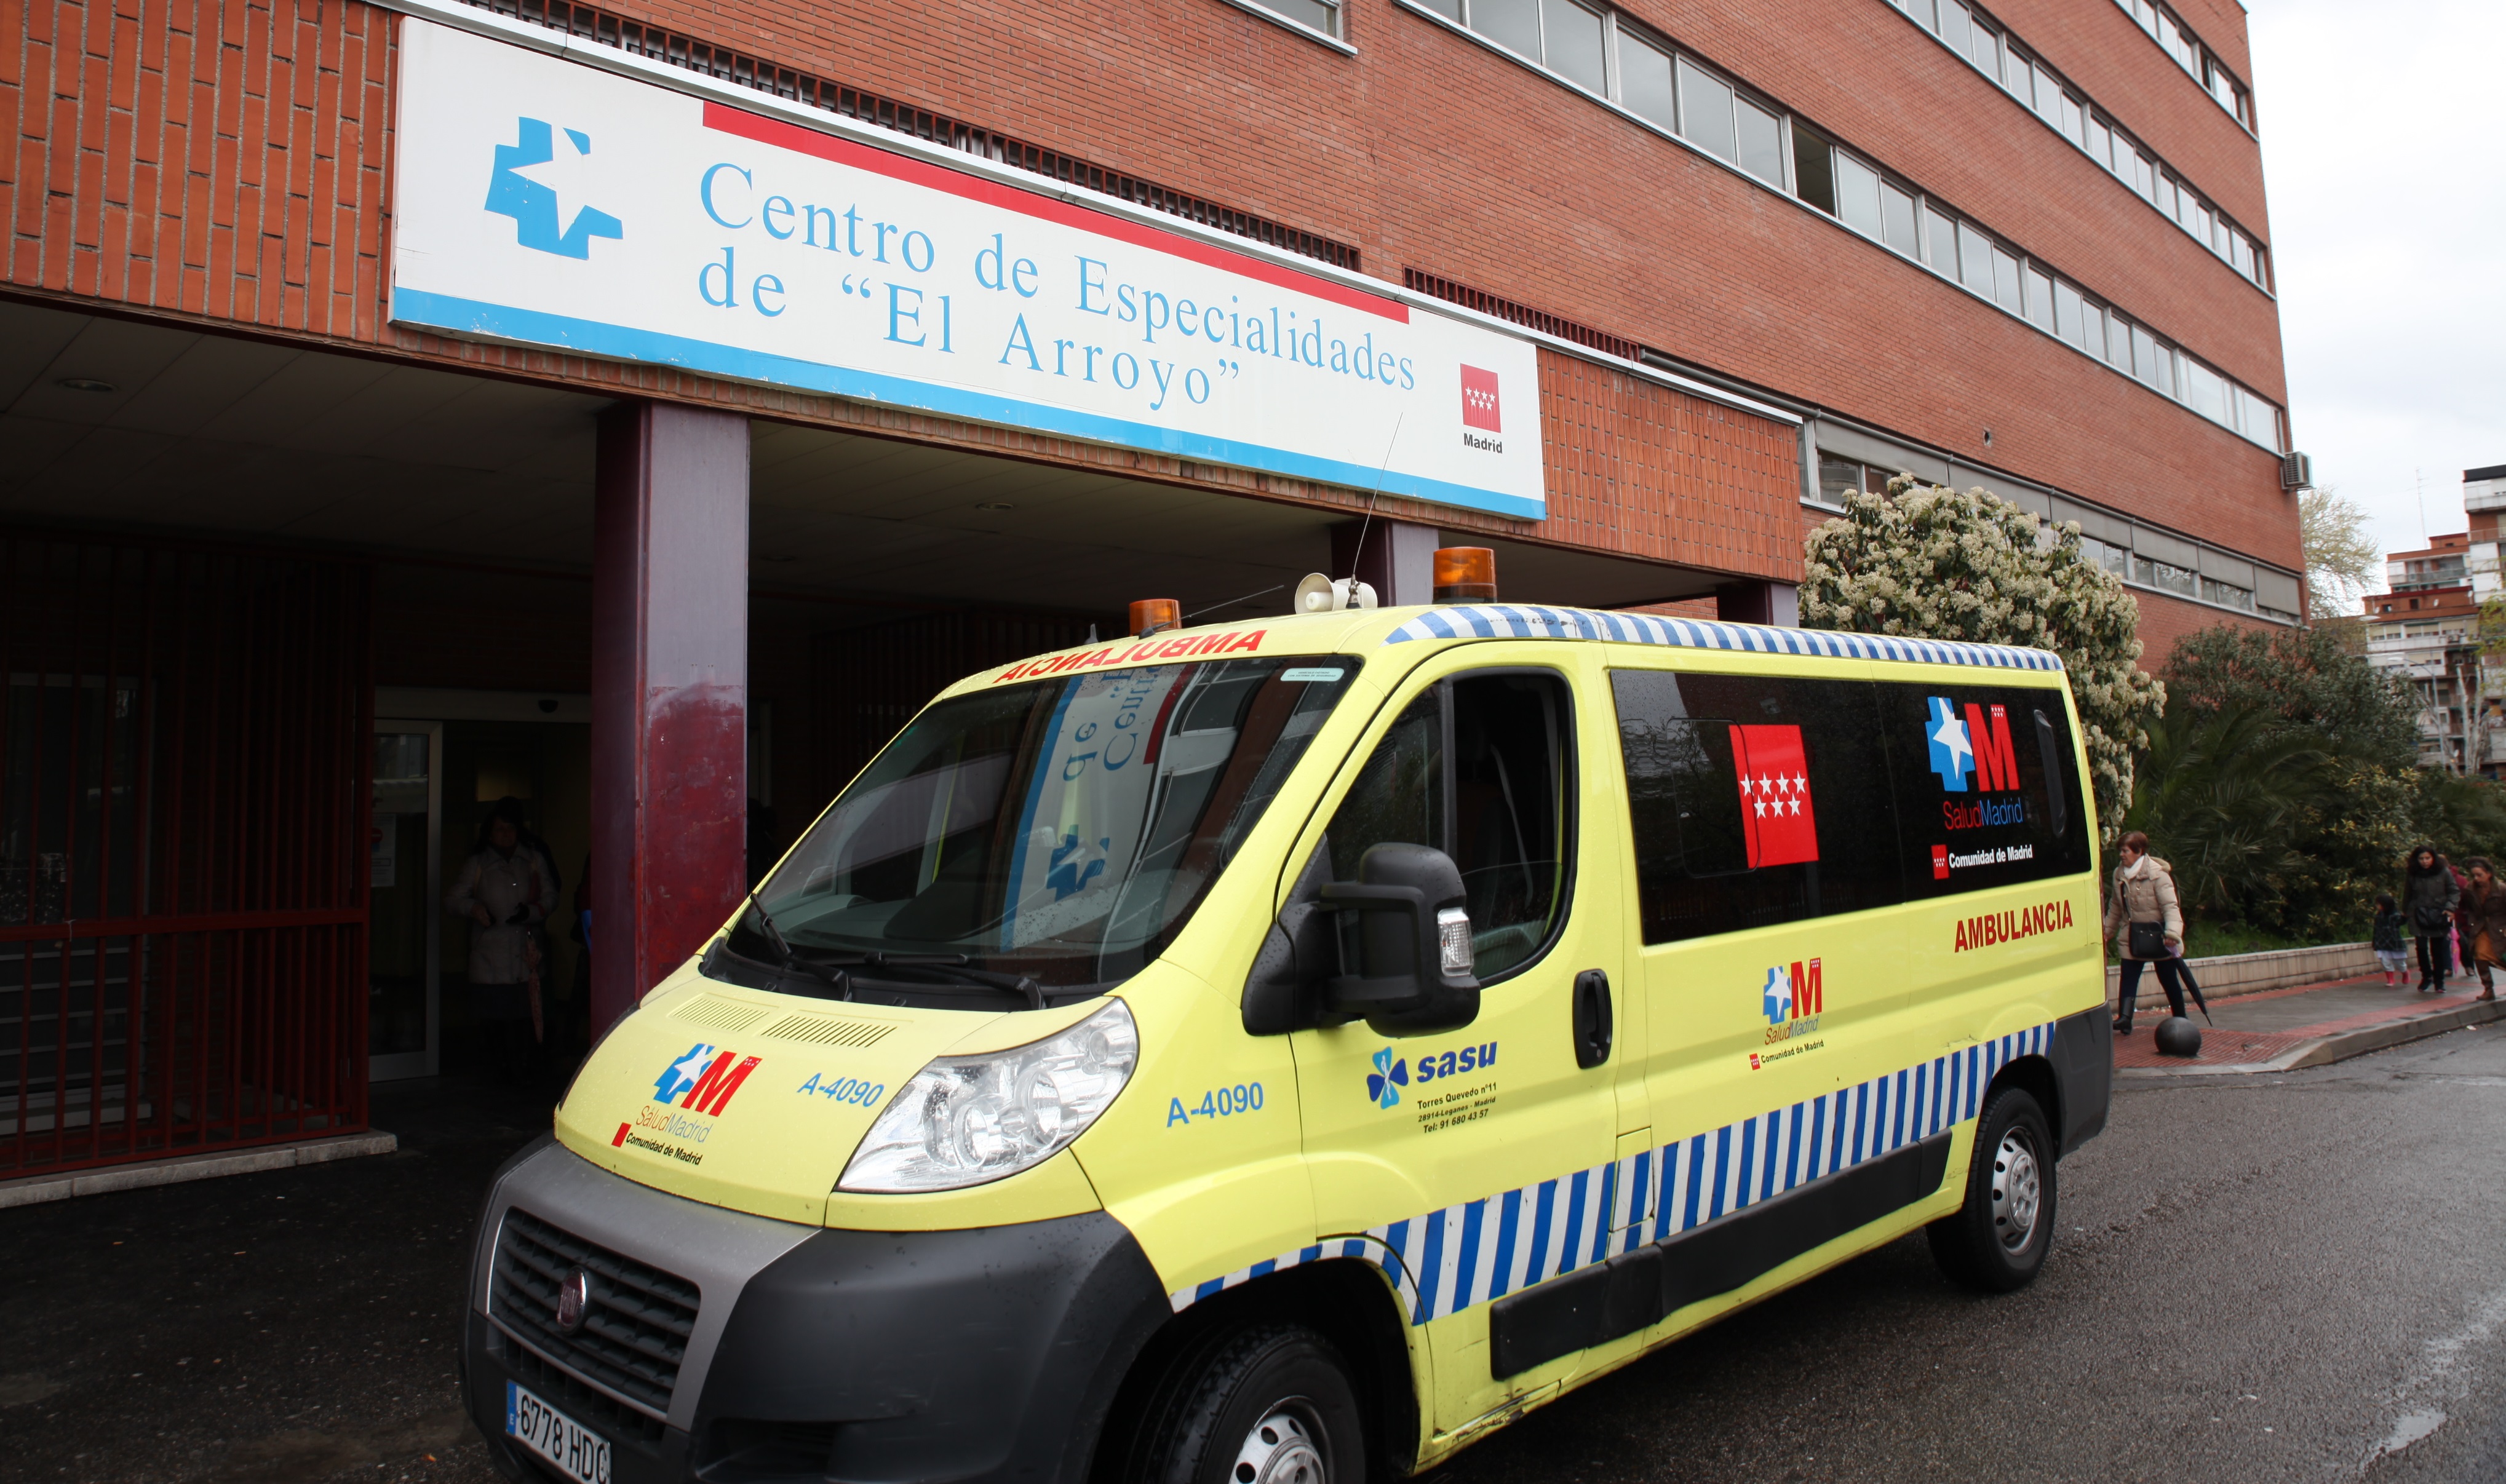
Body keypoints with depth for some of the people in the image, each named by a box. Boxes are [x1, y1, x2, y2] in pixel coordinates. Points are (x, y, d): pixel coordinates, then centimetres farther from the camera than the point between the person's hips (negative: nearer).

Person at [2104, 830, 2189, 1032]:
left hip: (2158, 936, -4)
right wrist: (2108, 932, 16)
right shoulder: (2120, 875, 3)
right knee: (2128, 978, -8)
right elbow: (2115, 908, 14)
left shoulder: (2157, 874, -15)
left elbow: (2170, 906, -20)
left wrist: (2172, 932, -32)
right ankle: (2124, 1019, -17)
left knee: (2169, 980, 9)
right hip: (2131, 937, 4)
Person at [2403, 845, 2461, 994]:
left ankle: (2439, 982, 17)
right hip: (2419, 916, 0)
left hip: (2439, 917, 0)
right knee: (2421, 947, -11)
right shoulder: (2411, 874, 2)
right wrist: (2405, 911, 21)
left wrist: (2450, 908, -13)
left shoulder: (2444, 872, -1)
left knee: (2438, 949, 5)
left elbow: (2454, 892, 1)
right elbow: (2407, 895, 14)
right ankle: (2426, 976, 9)